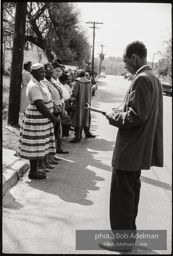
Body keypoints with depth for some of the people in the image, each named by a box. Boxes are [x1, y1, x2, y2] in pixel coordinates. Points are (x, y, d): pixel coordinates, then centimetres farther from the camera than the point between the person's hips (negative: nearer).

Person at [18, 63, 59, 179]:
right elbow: (40, 106, -23)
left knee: (39, 147, 15)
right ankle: (33, 172, 8)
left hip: (42, 118, 10)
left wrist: (52, 116, 10)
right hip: (37, 119, -10)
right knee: (35, 146, -2)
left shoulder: (39, 84, 13)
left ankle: (35, 169, 25)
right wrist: (53, 118, -17)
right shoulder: (34, 86, -18)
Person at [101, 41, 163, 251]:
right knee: (131, 191, 19)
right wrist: (119, 113, 12)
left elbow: (135, 116, -25)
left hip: (129, 149, -10)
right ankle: (128, 231, 32)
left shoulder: (141, 79, -19)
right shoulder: (152, 78, 12)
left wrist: (114, 116, -10)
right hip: (139, 148, 10)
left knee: (121, 194, 1)